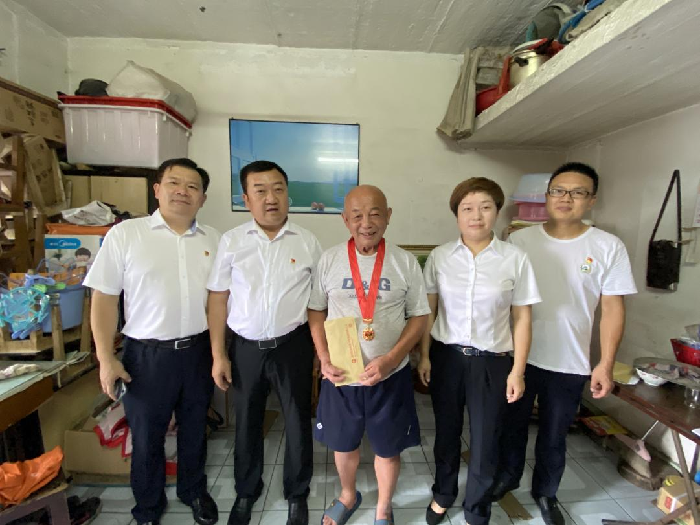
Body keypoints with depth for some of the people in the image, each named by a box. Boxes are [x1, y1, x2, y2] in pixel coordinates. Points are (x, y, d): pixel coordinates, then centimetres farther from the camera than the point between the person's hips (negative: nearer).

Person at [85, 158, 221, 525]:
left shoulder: (213, 239, 1)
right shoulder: (124, 234, -6)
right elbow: (104, 299, -5)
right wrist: (106, 359, -7)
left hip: (198, 351, 2)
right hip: (147, 354, -2)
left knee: (194, 430, 20)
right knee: (146, 436, 16)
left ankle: (194, 491, 45)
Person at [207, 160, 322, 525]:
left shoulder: (307, 242, -4)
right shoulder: (231, 241, -3)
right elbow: (218, 299, 0)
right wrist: (218, 355, -2)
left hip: (292, 346, 0)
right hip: (245, 347, 1)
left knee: (297, 422, 14)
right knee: (247, 423, 19)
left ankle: (297, 495, 40)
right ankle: (246, 492, 45)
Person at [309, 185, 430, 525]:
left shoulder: (405, 262, -6)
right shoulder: (329, 260, -5)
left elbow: (419, 317, -3)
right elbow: (316, 312, 1)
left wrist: (390, 359, -15)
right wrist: (325, 360, -11)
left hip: (390, 375, -1)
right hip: (340, 374, 1)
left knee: (387, 448, 15)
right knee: (343, 443, 21)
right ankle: (348, 496, 52)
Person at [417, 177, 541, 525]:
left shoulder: (515, 259, -8)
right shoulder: (439, 257, -4)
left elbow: (521, 318, -3)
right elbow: (428, 311, 1)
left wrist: (518, 370, -3)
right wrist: (424, 356, 1)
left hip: (492, 361, -1)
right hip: (446, 355, 1)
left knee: (485, 441, 12)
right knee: (446, 432, 19)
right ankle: (443, 495, 47)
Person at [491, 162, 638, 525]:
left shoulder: (609, 247, -6)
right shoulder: (520, 240, -5)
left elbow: (613, 308, -3)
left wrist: (606, 364, -6)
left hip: (569, 363, 0)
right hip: (517, 356, 1)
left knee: (554, 436, 18)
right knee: (513, 425, 20)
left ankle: (545, 493, 43)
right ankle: (508, 476, 46)